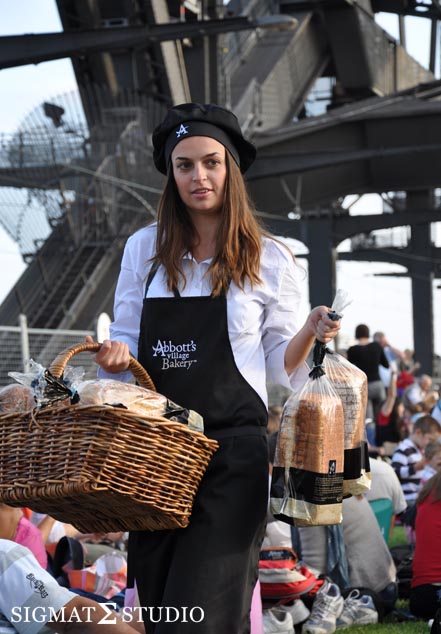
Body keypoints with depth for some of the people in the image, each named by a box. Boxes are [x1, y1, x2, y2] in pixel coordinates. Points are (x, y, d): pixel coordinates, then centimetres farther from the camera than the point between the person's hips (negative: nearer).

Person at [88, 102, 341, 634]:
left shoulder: (270, 260, 3)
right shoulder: (144, 250, 9)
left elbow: (280, 365, 8)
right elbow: (125, 340, 14)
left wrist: (310, 333, -12)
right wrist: (115, 353, -8)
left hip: (232, 453, -3)